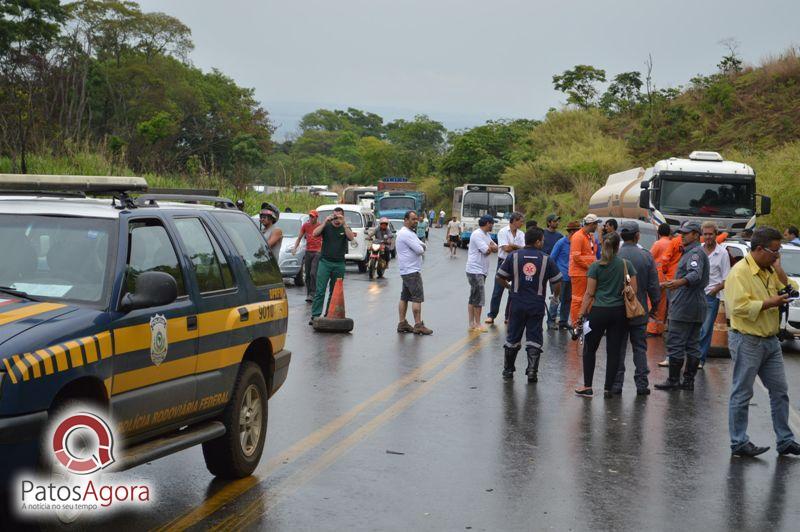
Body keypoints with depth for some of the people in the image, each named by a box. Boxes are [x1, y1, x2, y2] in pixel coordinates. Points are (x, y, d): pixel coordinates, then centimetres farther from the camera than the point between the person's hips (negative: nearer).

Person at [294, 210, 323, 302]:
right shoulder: (305, 225, 8)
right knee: (307, 274, 7)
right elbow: (299, 238, 14)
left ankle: (312, 294, -13)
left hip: (317, 252, -4)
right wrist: (295, 248, 1)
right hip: (308, 252, 4)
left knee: (313, 273, -14)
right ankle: (308, 294, 15)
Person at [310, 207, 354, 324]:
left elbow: (351, 237, -11)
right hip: (325, 261, -2)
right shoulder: (327, 226, 5)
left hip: (339, 264, 2)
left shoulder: (345, 228, 9)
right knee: (320, 291, -9)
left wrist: (344, 224, -19)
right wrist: (325, 221, -17)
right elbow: (315, 233, -10)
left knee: (335, 292, 7)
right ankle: (315, 315, -11)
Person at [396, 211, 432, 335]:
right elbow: (419, 250, -20)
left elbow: (422, 245, 14)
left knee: (405, 297, 11)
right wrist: (421, 248, 1)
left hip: (406, 271, 11)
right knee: (417, 298, -10)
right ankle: (418, 325, -11)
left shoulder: (410, 233, 19)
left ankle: (402, 323, 14)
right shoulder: (406, 234, -15)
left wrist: (421, 246, -7)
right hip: (412, 271, -11)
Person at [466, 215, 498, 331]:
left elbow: (495, 248, 11)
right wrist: (491, 247, 2)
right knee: (479, 299, -8)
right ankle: (477, 325, -2)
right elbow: (487, 250, -19)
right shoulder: (477, 234, -14)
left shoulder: (486, 235, 17)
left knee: (473, 299, 11)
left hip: (481, 271, 10)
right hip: (475, 270, -10)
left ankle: (472, 324, 15)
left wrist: (489, 247, -8)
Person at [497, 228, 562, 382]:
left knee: (513, 338, 13)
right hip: (537, 304, -1)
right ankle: (532, 371, 0)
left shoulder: (513, 256, -3)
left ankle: (508, 370, 22)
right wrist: (556, 294, 22)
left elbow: (500, 277, 0)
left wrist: (509, 287, 21)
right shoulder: (546, 260, -4)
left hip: (517, 304, 1)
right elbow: (557, 282, 0)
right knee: (534, 339, 6)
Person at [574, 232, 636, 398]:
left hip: (599, 311, -2)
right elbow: (634, 290, -1)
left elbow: (589, 293, -5)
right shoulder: (626, 264, -1)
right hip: (619, 313, 2)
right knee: (613, 351, 7)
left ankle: (587, 387, 9)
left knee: (590, 349, 10)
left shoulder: (596, 266, -5)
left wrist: (581, 314, -1)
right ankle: (608, 388, 9)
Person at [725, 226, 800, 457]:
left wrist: (778, 268, 1)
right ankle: (739, 444, 9)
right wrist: (770, 303, -20)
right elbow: (739, 307, -24)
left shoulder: (769, 270, 11)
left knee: (780, 391, 11)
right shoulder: (740, 272, -15)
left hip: (770, 340, 8)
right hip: (747, 341, -8)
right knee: (742, 394, 1)